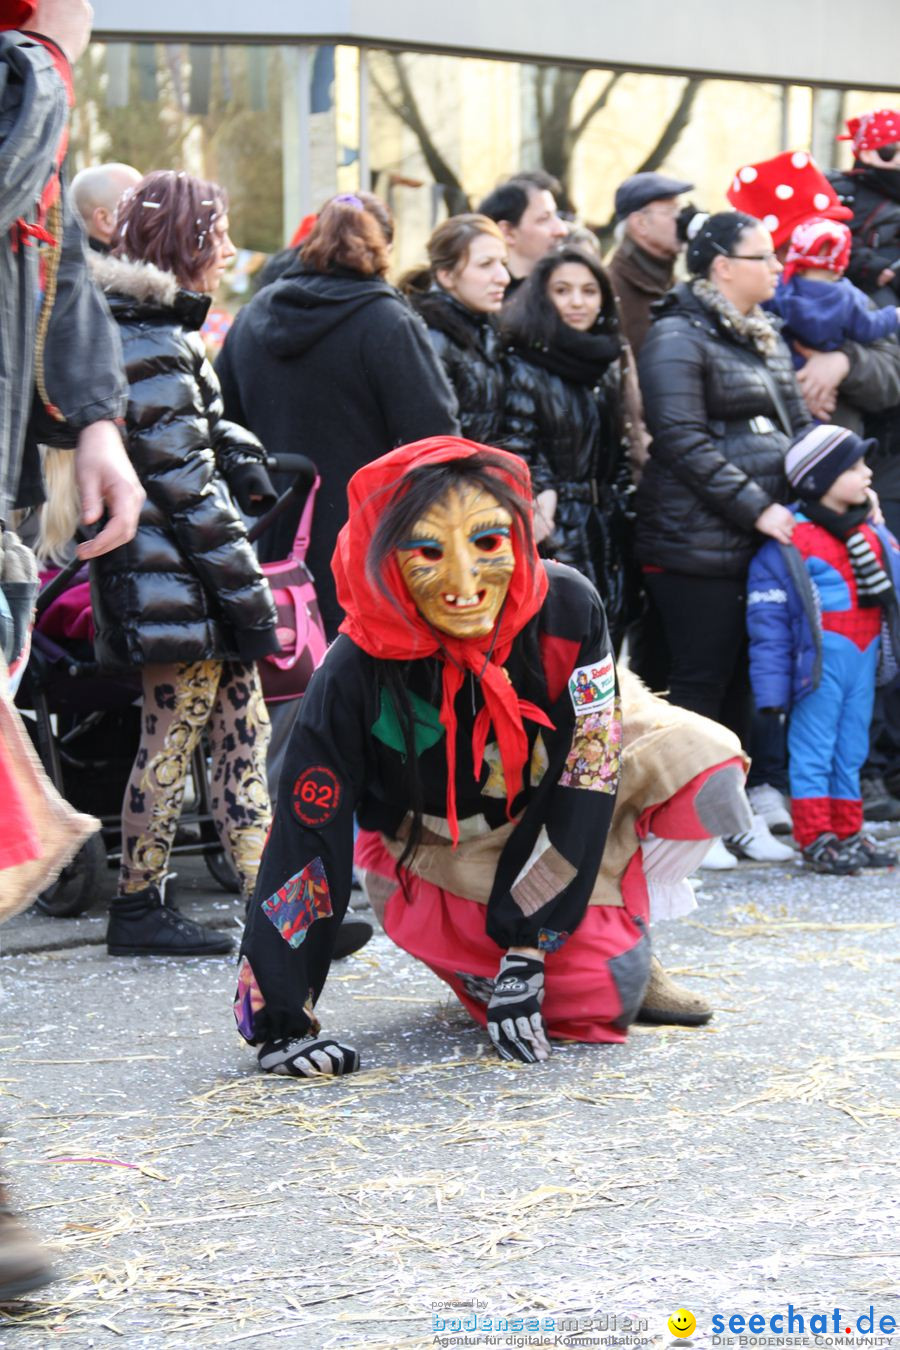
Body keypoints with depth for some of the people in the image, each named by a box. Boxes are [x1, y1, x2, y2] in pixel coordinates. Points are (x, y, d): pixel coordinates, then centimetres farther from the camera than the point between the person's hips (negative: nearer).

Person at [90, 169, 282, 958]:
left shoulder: (157, 332, 16)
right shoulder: (155, 348, -16)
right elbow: (187, 487, -19)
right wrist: (247, 590, -17)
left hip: (170, 578, 10)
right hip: (180, 579, -10)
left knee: (243, 730, 9)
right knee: (172, 740, -3)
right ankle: (140, 912, 6)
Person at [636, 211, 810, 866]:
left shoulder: (766, 337, 17)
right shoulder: (677, 338, -10)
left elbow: (797, 426, 21)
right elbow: (683, 442, -17)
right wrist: (756, 508, -19)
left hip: (764, 536, 8)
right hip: (700, 538, -8)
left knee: (749, 676, 11)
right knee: (702, 677, -3)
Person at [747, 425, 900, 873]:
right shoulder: (788, 542, -11)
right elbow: (767, 621, -10)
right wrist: (772, 686, -12)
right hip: (821, 657, -7)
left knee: (852, 747, 13)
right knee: (813, 748, 0)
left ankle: (847, 832, 21)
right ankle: (814, 837, 6)